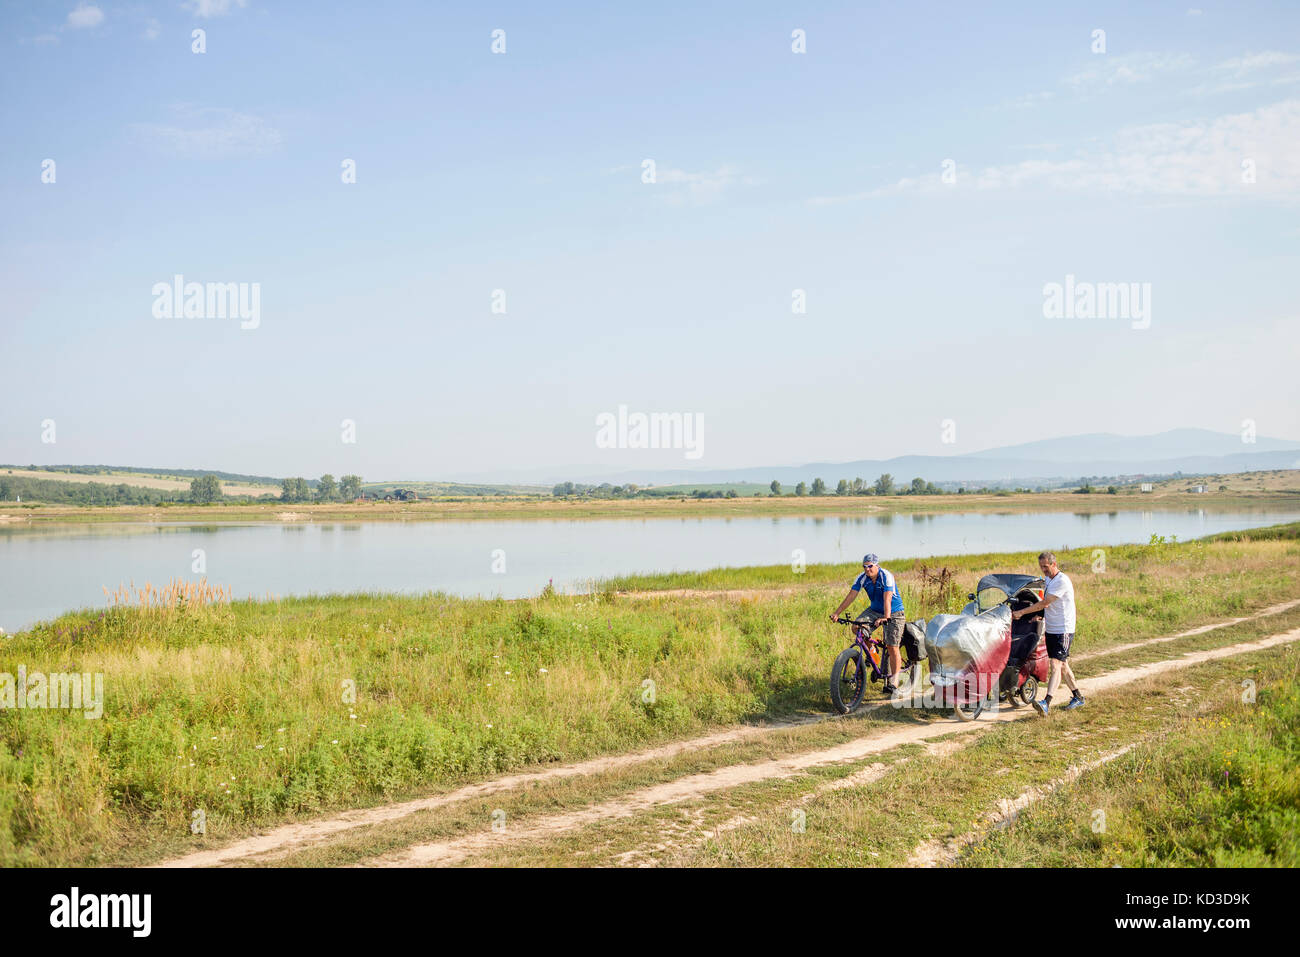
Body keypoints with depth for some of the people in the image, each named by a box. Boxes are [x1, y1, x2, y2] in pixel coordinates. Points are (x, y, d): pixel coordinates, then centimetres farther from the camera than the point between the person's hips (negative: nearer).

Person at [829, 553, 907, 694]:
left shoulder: (886, 576, -25)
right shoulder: (862, 578, -10)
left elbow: (887, 599, -35)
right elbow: (851, 596, -12)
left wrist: (886, 618, -48)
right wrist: (837, 613, -19)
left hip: (894, 613, -5)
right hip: (875, 610, 5)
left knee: (892, 647, -9)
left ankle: (893, 683, -3)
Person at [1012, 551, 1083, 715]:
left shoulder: (1062, 581, -17)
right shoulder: (1048, 579, 12)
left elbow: (1044, 603, -20)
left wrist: (1021, 612, -18)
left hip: (1063, 631, -9)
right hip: (1050, 630, 9)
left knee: (1056, 665, -16)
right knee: (1062, 665, 16)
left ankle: (1047, 703, -27)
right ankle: (1077, 697, 28)